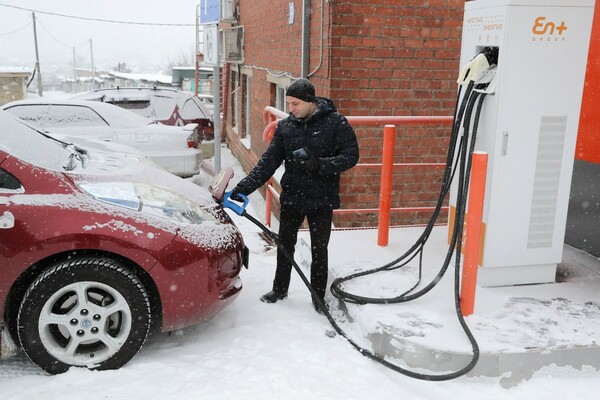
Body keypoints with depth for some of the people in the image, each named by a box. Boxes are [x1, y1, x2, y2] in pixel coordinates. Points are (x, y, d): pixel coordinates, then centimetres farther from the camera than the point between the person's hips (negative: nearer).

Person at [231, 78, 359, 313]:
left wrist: (318, 164, -26)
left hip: (321, 200, -3)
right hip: (291, 198, 4)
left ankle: (319, 296, 26)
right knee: (285, 246, 16)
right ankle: (279, 289, 36)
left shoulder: (336, 123, -11)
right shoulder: (285, 126, 0)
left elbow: (351, 156, -12)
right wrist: (244, 187, -13)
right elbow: (269, 161, -4)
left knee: (319, 250, 9)